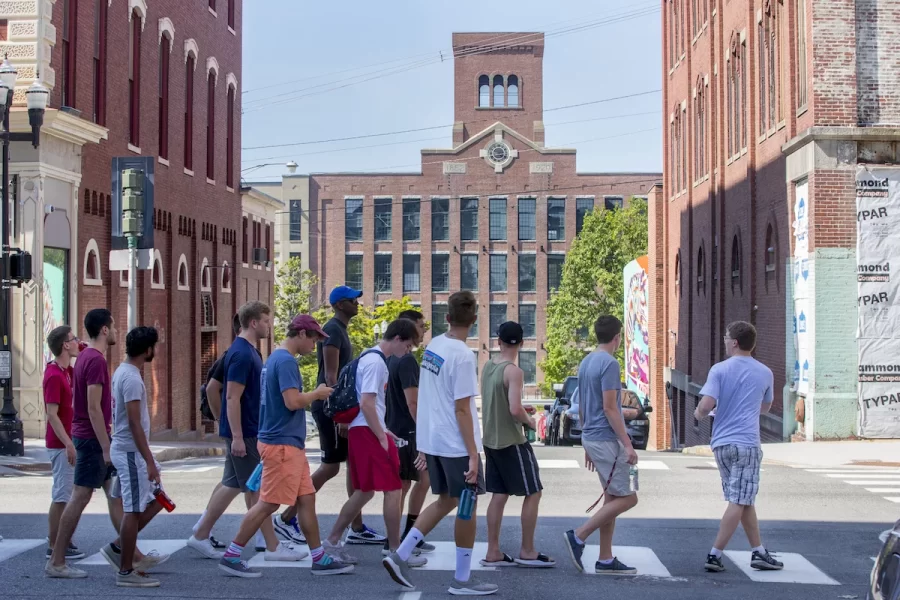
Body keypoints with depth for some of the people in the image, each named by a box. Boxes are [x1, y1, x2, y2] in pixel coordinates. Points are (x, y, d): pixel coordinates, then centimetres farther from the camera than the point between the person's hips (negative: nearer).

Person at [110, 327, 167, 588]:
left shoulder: (123, 371, 11)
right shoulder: (132, 378, -20)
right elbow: (134, 423, -23)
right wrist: (150, 462, -23)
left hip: (129, 450, 10)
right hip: (130, 451, -10)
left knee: (156, 499, 16)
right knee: (133, 510, -4)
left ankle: (121, 546, 18)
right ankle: (126, 571, 3)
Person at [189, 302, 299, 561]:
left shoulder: (248, 351, 13)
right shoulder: (242, 354, -18)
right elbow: (232, 398, -22)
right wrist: (237, 437, -23)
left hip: (248, 431, 10)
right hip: (244, 433, -10)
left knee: (233, 485, 14)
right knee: (257, 488, -2)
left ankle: (201, 536, 19)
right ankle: (272, 546, 5)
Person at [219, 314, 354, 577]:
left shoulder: (276, 358, 15)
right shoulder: (286, 361, -16)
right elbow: (293, 401, -24)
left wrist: (311, 396, 16)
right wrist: (317, 393, -9)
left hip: (290, 444, 10)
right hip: (282, 444, -10)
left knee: (307, 499, 10)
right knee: (268, 503, -5)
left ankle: (320, 559, 15)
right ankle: (231, 556, 2)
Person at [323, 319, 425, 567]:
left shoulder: (370, 357, 16)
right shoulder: (376, 362, -15)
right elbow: (367, 403, -20)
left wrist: (383, 430, 20)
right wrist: (382, 437, -16)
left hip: (361, 432, 10)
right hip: (368, 432, -10)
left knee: (365, 491, 15)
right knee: (393, 489, -5)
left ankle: (333, 541, 18)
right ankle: (396, 551, 0)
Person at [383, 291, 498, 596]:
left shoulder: (432, 346, 5)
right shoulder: (463, 355, -18)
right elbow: (461, 409, -19)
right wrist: (473, 454, -17)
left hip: (431, 440, 8)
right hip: (456, 444, -8)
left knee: (445, 501, 18)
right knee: (467, 506, 4)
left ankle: (400, 556, 12)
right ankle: (462, 579, 10)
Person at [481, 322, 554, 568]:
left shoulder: (488, 367, 7)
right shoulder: (514, 372, -18)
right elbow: (515, 410, -26)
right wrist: (529, 421, -6)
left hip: (491, 440, 8)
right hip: (512, 442, -8)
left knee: (499, 495, 11)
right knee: (533, 493, 3)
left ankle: (493, 553, 12)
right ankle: (527, 552, 6)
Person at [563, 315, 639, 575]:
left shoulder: (586, 363, 13)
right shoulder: (609, 364, -15)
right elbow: (609, 408, -19)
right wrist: (627, 444, -17)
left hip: (591, 437, 9)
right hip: (607, 439, -9)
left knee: (612, 497, 12)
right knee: (627, 498, -4)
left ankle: (606, 560, 12)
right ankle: (578, 536, -7)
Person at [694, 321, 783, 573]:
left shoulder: (719, 370, -2)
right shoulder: (765, 373, 6)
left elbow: (706, 406, -12)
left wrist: (698, 414, 8)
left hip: (721, 443, 2)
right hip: (747, 443, -2)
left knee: (743, 501, 14)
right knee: (739, 502, -2)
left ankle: (759, 552, 18)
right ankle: (714, 555, -8)